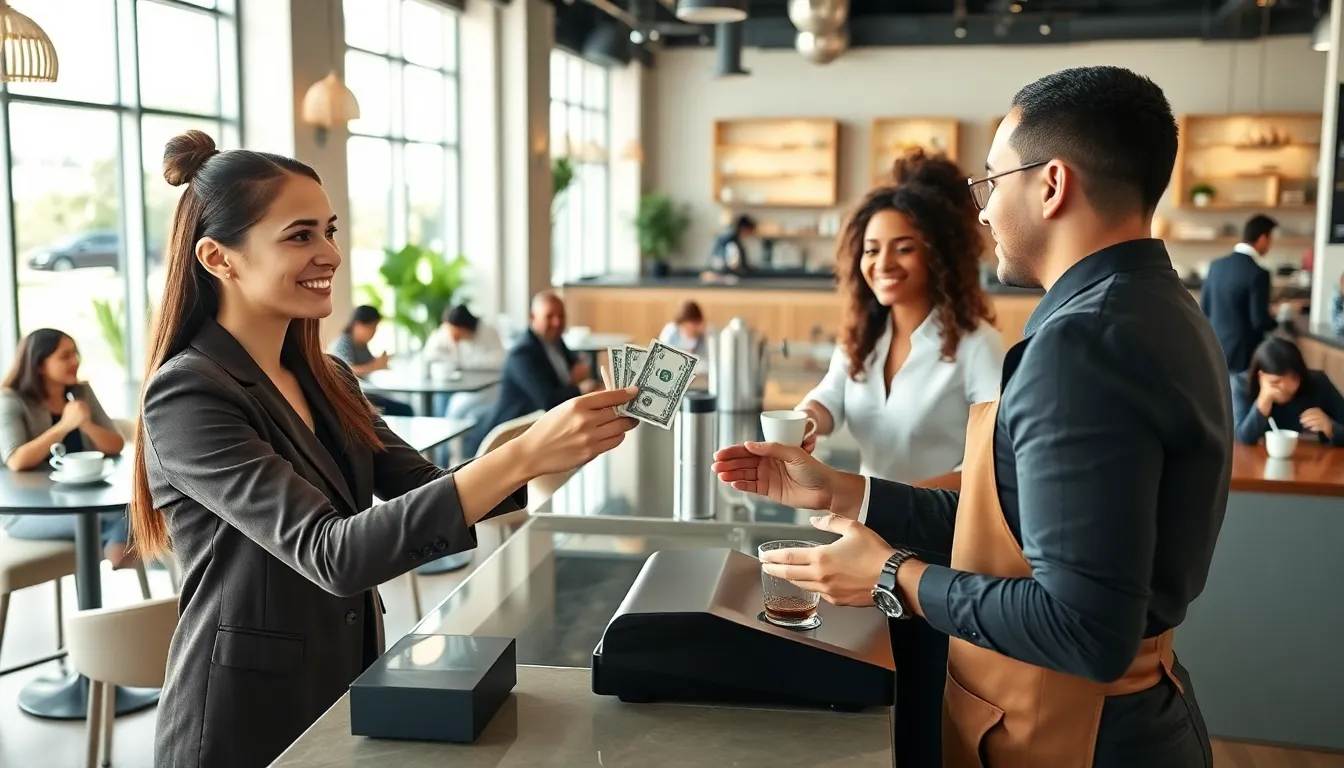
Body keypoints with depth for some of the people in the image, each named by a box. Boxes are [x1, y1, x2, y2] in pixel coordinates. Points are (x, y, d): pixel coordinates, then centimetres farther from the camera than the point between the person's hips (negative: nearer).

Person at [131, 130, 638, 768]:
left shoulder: (328, 381, 5)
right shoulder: (187, 396, -19)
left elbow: (428, 493, 3)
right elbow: (331, 555, -28)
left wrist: (551, 449, -13)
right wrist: (522, 456, -36)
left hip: (347, 701, 7)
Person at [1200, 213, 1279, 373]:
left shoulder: (1217, 265, 3)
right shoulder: (1257, 274, -17)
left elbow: (1204, 307, 8)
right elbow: (1259, 321, -17)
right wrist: (1275, 320, 3)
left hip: (1216, 349, 7)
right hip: (1243, 354, -7)